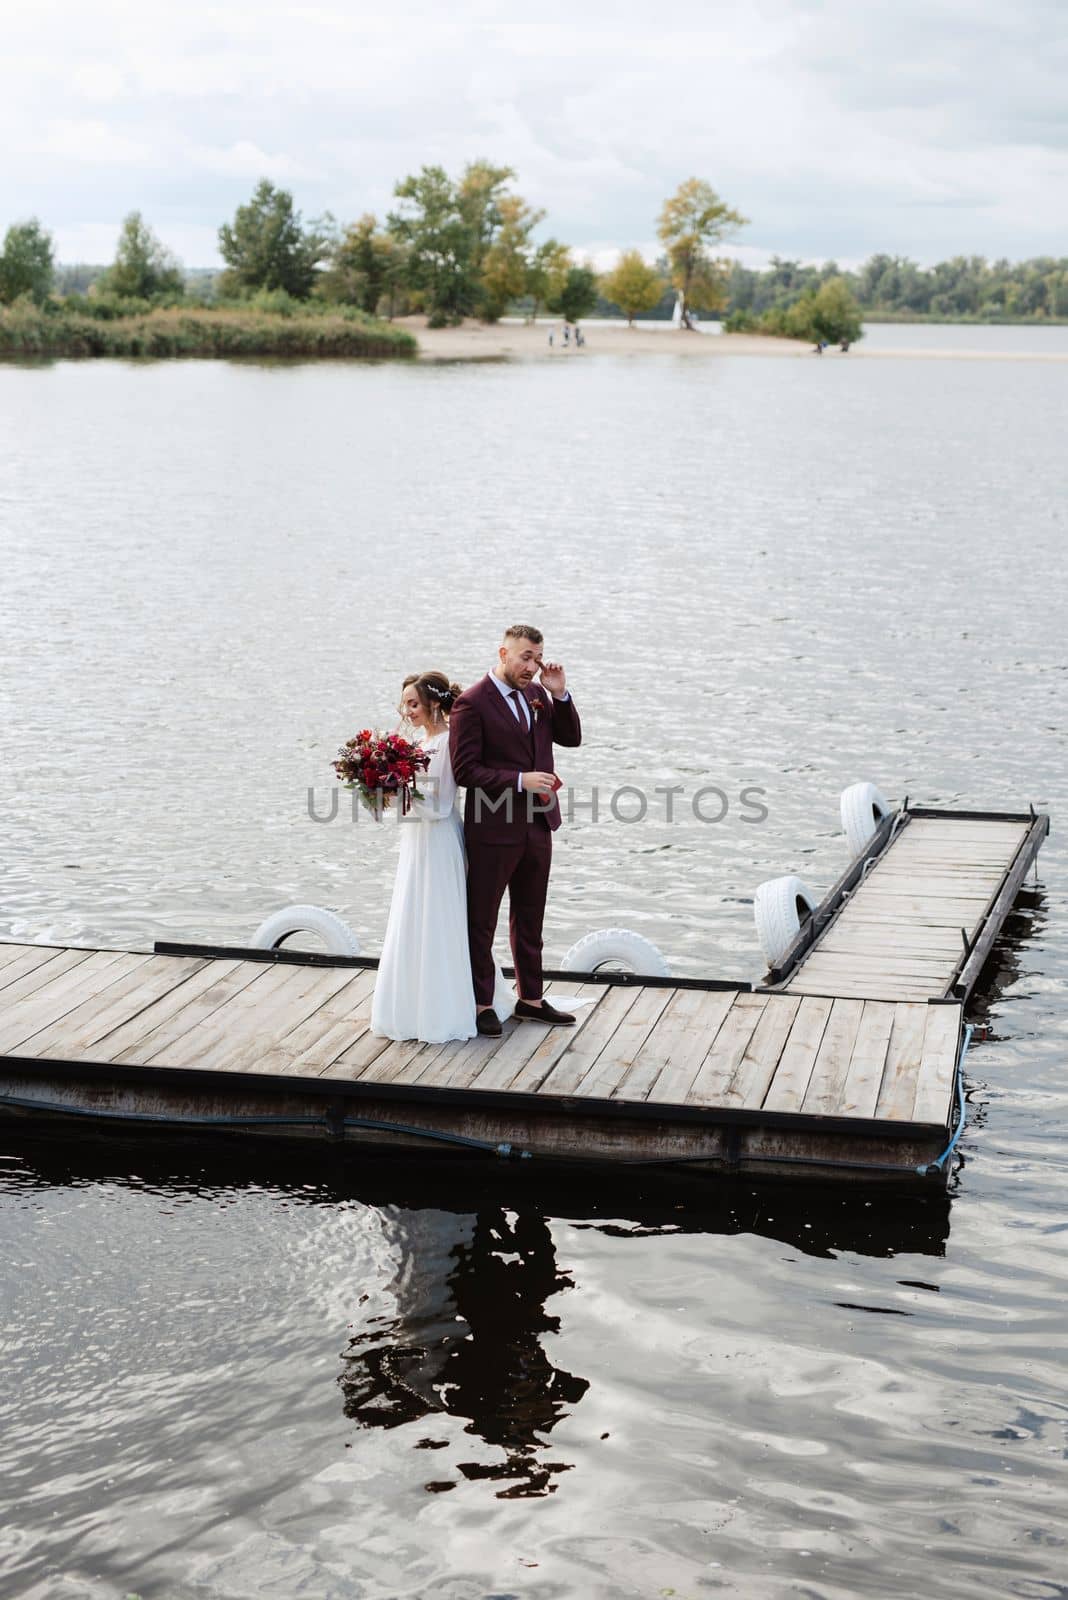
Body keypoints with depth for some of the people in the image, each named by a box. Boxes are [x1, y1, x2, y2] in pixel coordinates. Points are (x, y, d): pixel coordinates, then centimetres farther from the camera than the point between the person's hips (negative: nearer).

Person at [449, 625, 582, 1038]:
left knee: (530, 917, 17)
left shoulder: (536, 693, 7)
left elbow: (571, 737, 11)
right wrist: (520, 780, -22)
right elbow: (464, 770, -17)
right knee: (481, 919, 5)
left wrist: (560, 694, -4)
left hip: (537, 825, 7)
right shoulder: (472, 702, -14)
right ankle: (482, 1003, 15)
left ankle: (530, 998, 28)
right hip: (493, 828, -7)